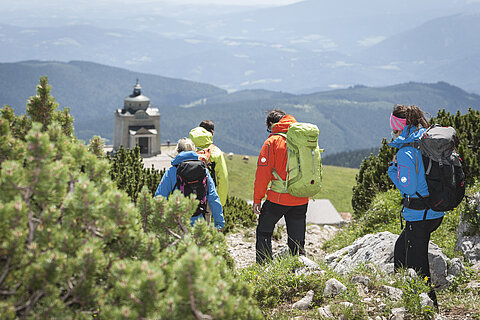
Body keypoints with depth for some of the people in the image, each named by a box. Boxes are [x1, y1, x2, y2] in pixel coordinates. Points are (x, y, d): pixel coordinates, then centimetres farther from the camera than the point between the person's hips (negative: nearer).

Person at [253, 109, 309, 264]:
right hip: (301, 199, 4)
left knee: (264, 233, 12)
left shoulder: (272, 141, -7)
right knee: (297, 239, 12)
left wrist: (257, 199, -5)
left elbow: (263, 171, -10)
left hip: (278, 198, -4)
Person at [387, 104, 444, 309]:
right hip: (436, 213, 9)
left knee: (416, 266, 1)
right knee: (401, 248, 25)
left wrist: (393, 168, -8)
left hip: (419, 216, -9)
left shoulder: (406, 152, -18)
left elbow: (408, 187, -21)